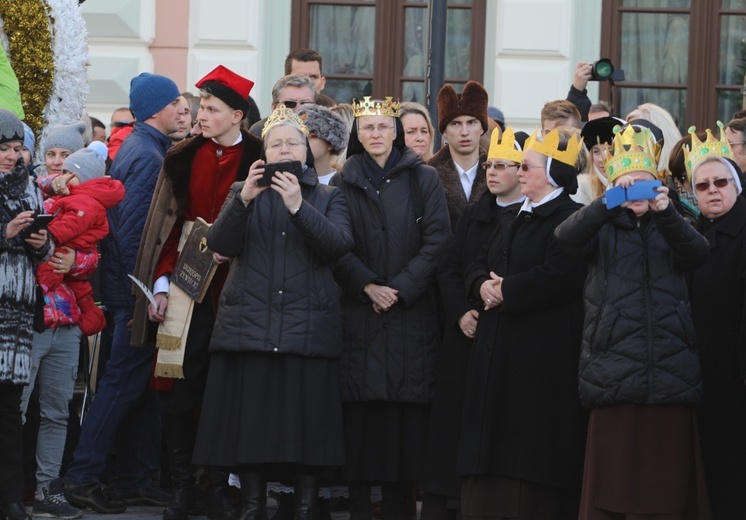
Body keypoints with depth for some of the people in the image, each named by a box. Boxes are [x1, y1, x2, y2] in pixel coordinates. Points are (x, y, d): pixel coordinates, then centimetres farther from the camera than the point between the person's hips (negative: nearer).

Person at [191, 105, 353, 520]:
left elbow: (340, 244, -7)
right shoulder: (245, 193, 15)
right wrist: (243, 200, -16)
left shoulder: (328, 197, 12)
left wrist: (298, 206, -18)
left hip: (307, 328, -1)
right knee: (250, 422, 0)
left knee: (306, 425, -3)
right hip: (250, 326, 1)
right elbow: (220, 244, -1)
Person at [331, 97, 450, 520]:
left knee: (407, 407, -4)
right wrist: (368, 286, -11)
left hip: (412, 313, -1)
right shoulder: (343, 184, 10)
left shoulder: (424, 180, 7)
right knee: (361, 405, -4)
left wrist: (399, 288, -9)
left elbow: (436, 240, -1)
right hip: (359, 313, 1)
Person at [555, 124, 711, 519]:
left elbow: (697, 253, -6)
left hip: (671, 368, 1)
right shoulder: (603, 227, 11)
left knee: (668, 486, -1)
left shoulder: (670, 227, 15)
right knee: (609, 486, -3)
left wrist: (665, 212, -23)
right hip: (614, 370, -1)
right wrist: (610, 203, -25)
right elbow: (566, 238, -10)